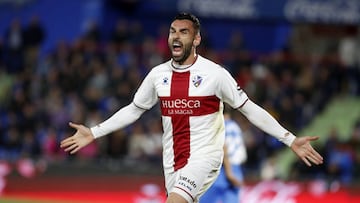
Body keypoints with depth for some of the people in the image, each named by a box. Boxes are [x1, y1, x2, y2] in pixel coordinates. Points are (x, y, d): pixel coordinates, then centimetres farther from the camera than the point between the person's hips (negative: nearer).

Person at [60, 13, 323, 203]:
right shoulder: (158, 74, 3)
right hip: (173, 161, 6)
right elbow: (133, 109, 16)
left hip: (204, 156, -6)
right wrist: (93, 133, 12)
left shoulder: (215, 73, -10)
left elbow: (249, 109, -5)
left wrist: (291, 139, -10)